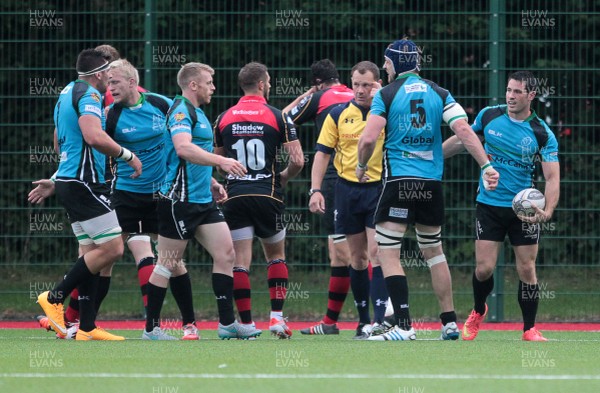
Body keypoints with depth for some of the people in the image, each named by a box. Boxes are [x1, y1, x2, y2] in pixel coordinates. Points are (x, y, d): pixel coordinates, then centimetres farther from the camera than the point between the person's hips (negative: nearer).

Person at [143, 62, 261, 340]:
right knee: (169, 263, -4)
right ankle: (151, 328, 2)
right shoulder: (181, 110, -12)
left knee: (225, 254, 3)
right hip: (180, 200, -10)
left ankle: (227, 323, 5)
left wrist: (211, 183, 21)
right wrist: (220, 161, -35)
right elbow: (183, 148, -30)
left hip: (203, 200, 10)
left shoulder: (197, 113, 19)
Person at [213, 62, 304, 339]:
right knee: (276, 256, 15)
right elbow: (298, 160, -7)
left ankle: (246, 323, -4)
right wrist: (283, 178, 12)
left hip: (235, 195, 1)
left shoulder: (224, 118, 6)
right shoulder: (278, 117, -3)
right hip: (267, 196, -1)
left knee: (240, 261, 2)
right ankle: (277, 316, 4)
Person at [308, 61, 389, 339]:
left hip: (380, 190, -3)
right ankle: (363, 319, 16)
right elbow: (322, 153, 3)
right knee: (357, 256, 8)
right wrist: (315, 190, -5)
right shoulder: (338, 115, 4)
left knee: (376, 252, -13)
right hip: (348, 189, 3)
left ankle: (380, 317, -15)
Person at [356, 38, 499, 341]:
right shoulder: (438, 93, 8)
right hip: (432, 184, 5)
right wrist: (486, 165, -3)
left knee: (388, 253, -3)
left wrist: (361, 166, 7)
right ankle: (450, 322, 17)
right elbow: (463, 130, -4)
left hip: (398, 180, -5)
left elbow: (368, 138, -11)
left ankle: (403, 325, -14)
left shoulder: (387, 94, -3)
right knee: (433, 251, 18)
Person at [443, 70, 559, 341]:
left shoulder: (542, 134, -9)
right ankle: (478, 312, 26)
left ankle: (530, 329, 10)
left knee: (526, 269, -4)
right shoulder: (489, 116, -2)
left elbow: (552, 177, -12)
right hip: (489, 205, 1)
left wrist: (548, 211, -28)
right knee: (484, 268, -4)